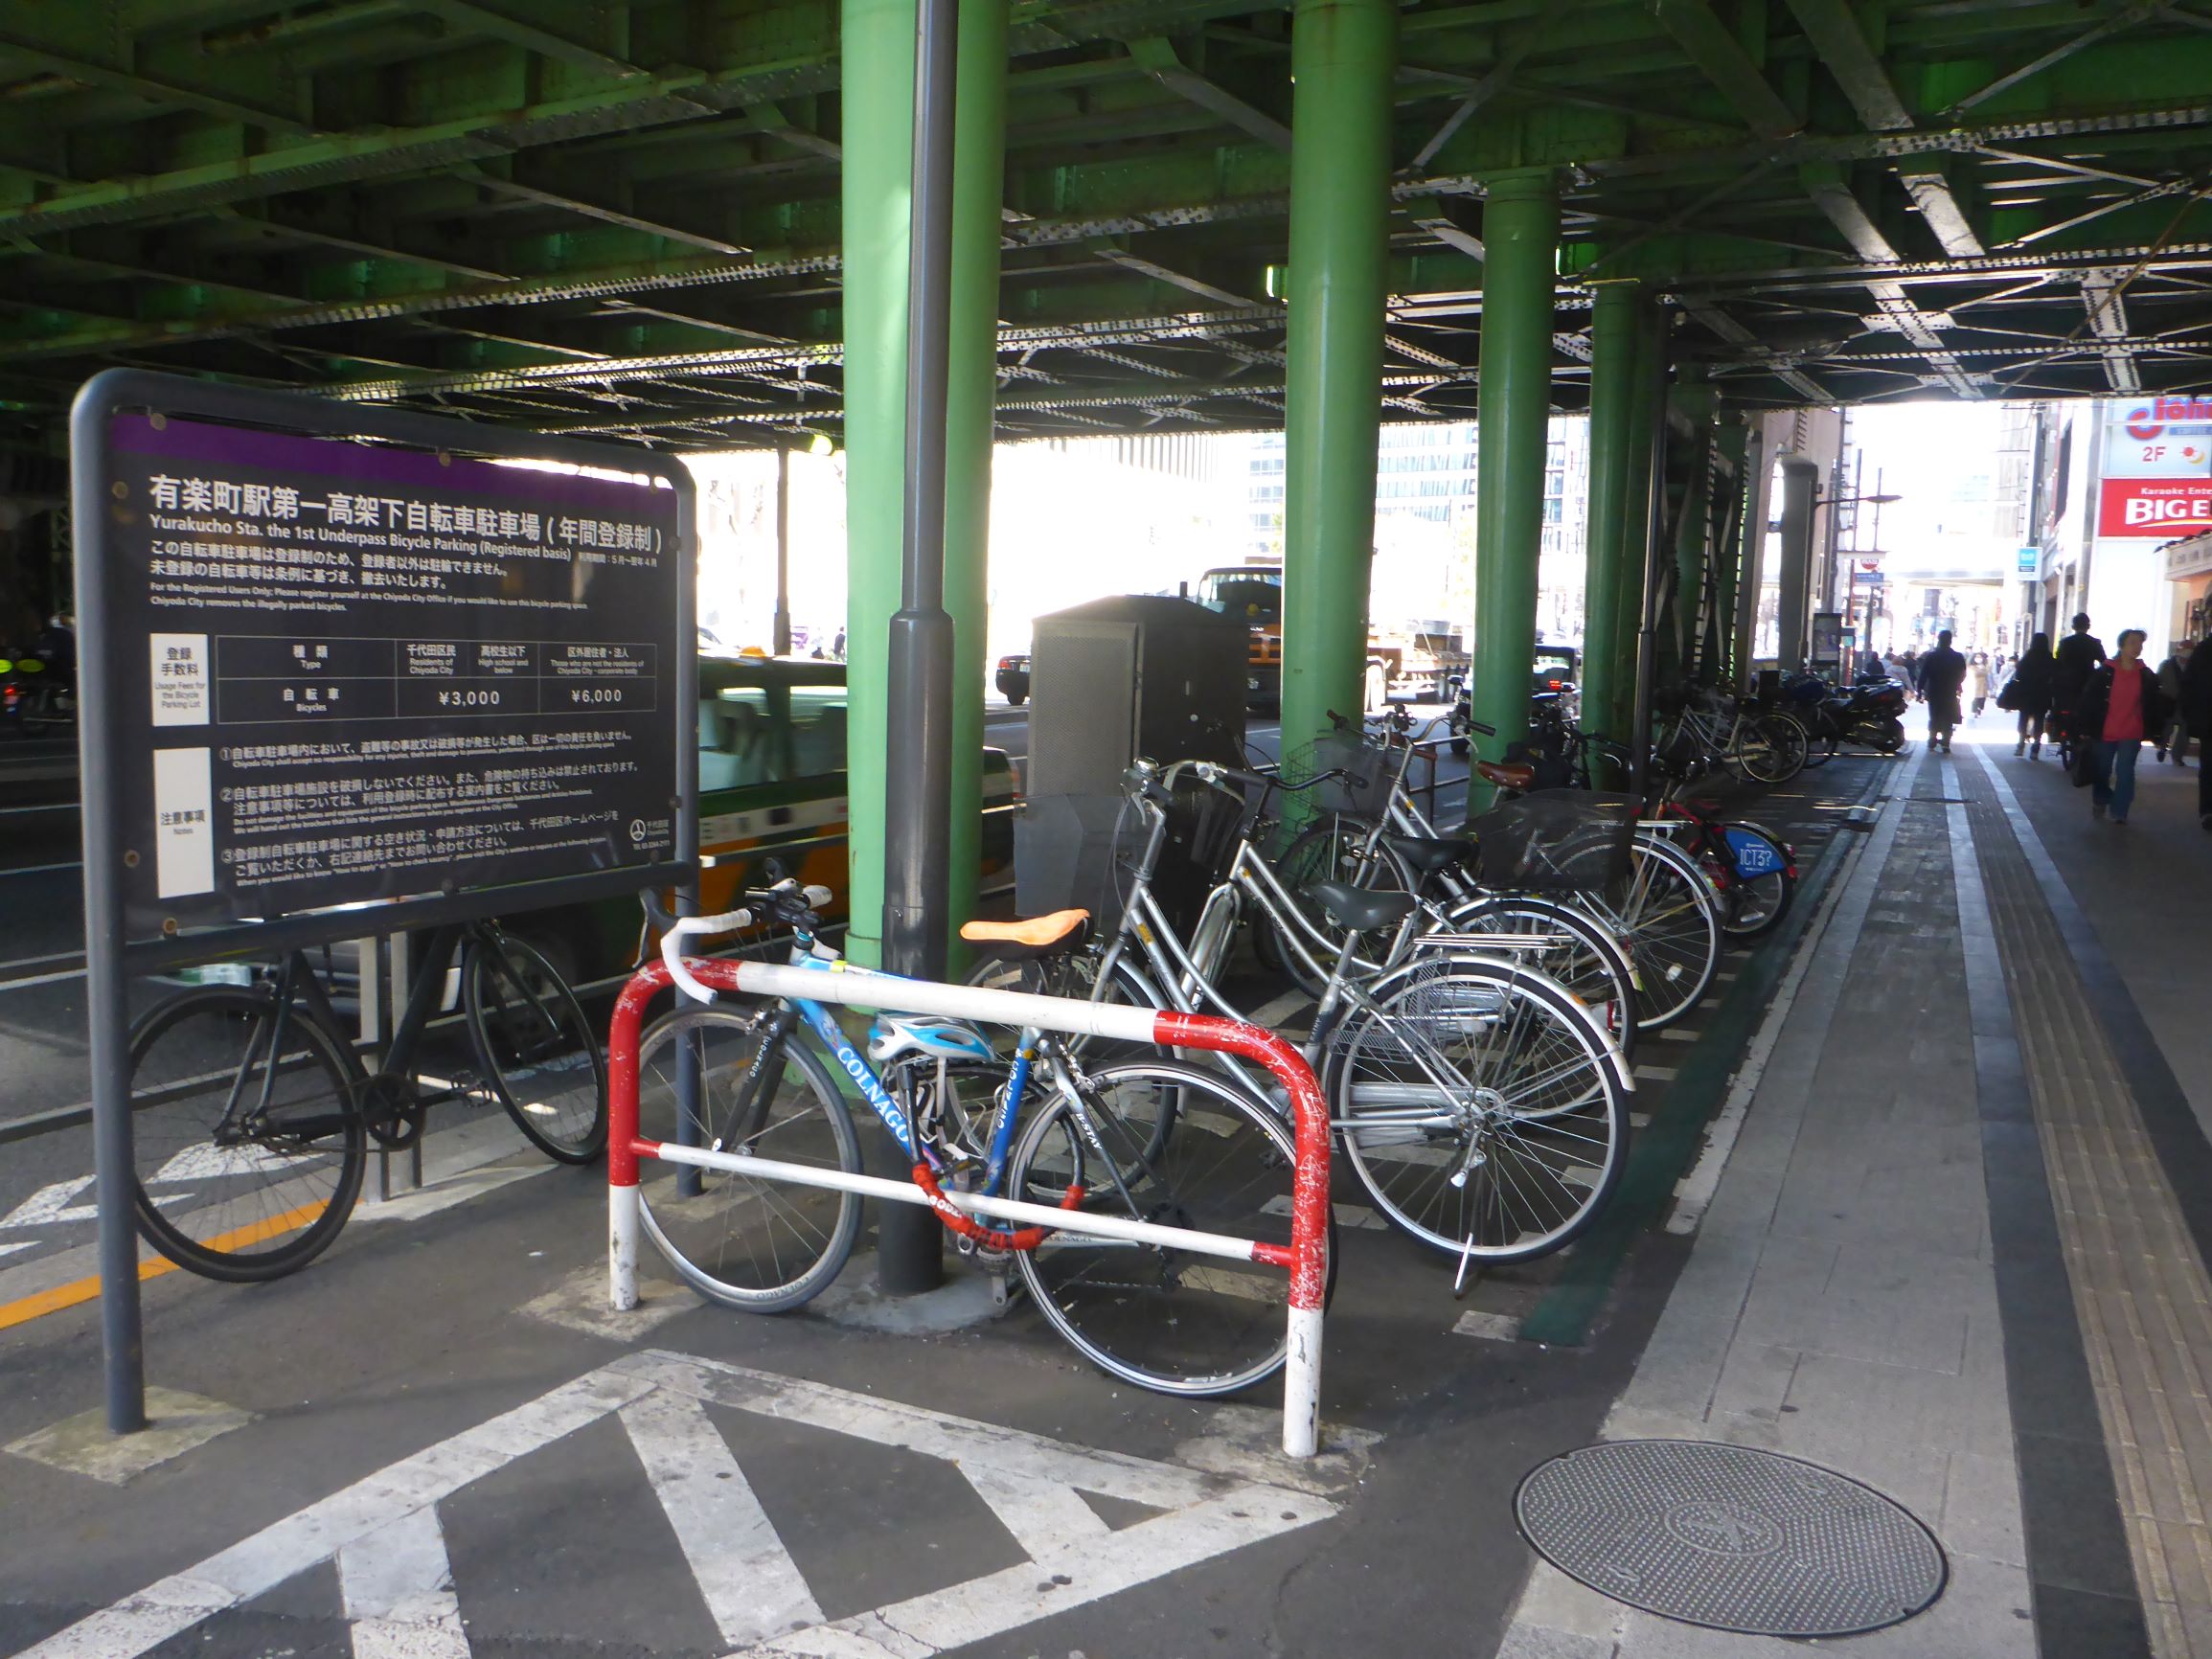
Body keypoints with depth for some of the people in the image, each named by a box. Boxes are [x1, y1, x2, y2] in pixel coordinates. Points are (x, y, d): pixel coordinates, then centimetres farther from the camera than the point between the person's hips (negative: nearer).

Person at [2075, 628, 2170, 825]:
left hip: (2132, 735, 0)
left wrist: (2155, 730, 3)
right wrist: (2084, 728, -7)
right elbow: (2088, 700, -5)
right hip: (2104, 733, 0)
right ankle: (2100, 802, 37)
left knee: (2125, 773, -5)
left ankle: (2119, 812, 4)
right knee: (2101, 772, 13)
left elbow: (2154, 705, 5)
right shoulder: (2105, 672, -6)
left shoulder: (2146, 676, 1)